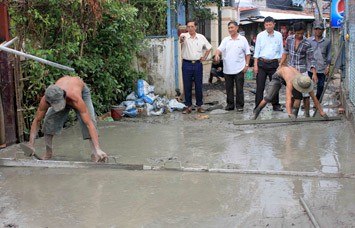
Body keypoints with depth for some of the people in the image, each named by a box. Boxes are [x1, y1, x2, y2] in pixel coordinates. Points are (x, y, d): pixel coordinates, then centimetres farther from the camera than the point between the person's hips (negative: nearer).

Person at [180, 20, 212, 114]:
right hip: (186, 64, -1)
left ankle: (199, 105, 17)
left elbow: (208, 47, 17)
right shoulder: (184, 36, -4)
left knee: (199, 86, 6)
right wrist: (181, 39, -52)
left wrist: (205, 57, 5)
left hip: (198, 64, 2)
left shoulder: (201, 37, 5)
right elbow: (181, 40, -29)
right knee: (187, 86, 4)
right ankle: (188, 106, 13)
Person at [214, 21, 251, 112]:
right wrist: (217, 54, -26)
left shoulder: (243, 39, 3)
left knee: (239, 88, 1)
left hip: (239, 69, -3)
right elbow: (219, 49, -4)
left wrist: (246, 64, -3)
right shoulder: (225, 40, 8)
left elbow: (247, 53, 5)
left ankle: (239, 105, 10)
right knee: (229, 88, 9)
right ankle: (230, 104, 19)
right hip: (227, 69, 3)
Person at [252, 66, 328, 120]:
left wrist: (321, 112, -23)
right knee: (269, 98, -11)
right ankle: (256, 113, 9)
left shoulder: (306, 82, -33)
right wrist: (290, 114, -68)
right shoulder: (290, 83, -48)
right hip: (278, 76, -4)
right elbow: (288, 99, -57)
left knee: (298, 96, -17)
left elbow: (314, 98, -25)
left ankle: (294, 116, -5)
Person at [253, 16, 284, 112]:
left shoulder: (279, 35, 5)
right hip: (262, 63, -1)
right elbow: (256, 51, 3)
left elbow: (281, 51, 9)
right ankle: (258, 106, 3)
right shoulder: (260, 35, 2)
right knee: (260, 86, -2)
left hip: (274, 63, 1)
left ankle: (276, 105, 18)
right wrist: (255, 65, -3)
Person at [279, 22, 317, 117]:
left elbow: (311, 59, -10)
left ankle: (307, 114, 5)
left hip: (302, 71, -3)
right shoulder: (289, 39, 0)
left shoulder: (307, 44, -11)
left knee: (305, 93, -4)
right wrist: (280, 65, 8)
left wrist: (314, 74, -18)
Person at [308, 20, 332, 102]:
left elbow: (329, 55, 7)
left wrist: (328, 66, -2)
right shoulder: (309, 40, 3)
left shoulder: (327, 41, 4)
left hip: (322, 69, 1)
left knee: (320, 88, 6)